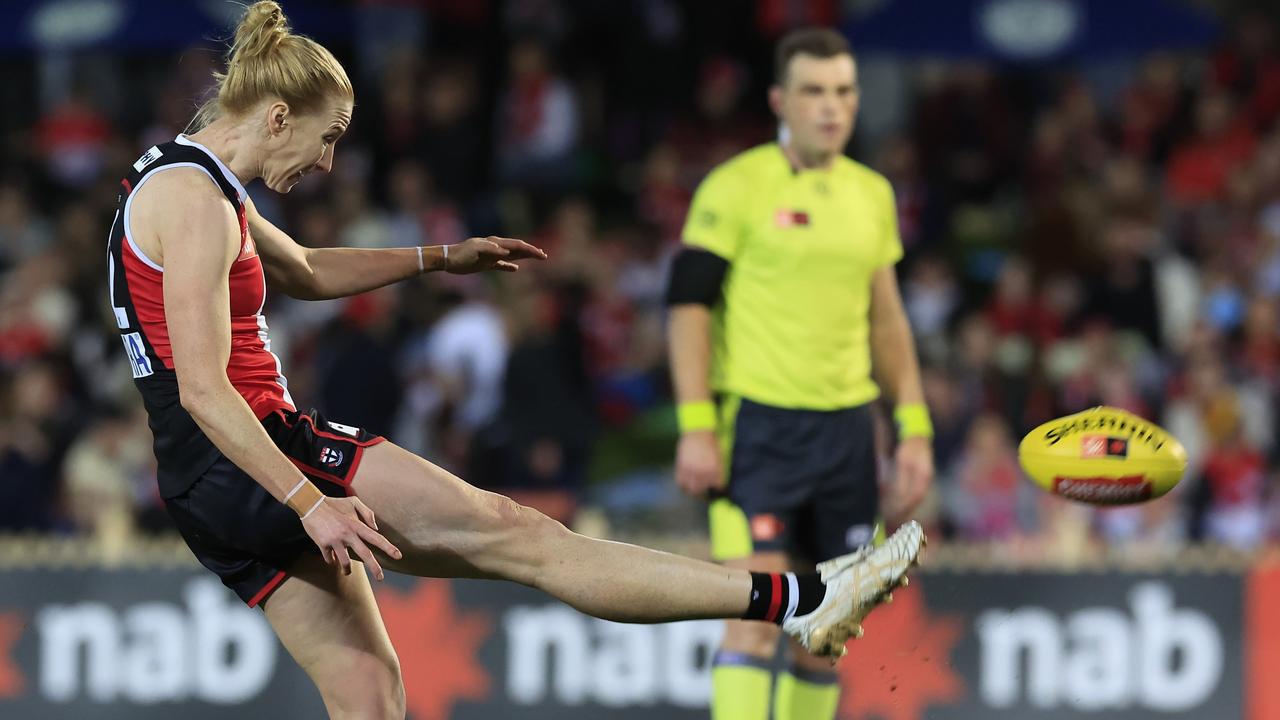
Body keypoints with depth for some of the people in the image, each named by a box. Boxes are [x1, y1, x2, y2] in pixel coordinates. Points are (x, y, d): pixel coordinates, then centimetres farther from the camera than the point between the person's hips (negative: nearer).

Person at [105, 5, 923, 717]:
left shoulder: (184, 180, 18)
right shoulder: (195, 202, -14)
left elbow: (305, 272, 35)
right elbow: (202, 389, -21)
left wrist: (441, 259, 35)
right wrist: (309, 503, -24)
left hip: (216, 492, 10)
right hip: (251, 459, -10)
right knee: (513, 532, -12)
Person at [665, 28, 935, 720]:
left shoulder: (872, 194, 13)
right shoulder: (736, 186, -4)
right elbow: (688, 304, -6)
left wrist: (914, 428, 12)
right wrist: (696, 426, -14)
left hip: (847, 428, 6)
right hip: (757, 424, -6)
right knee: (755, 612, -15)